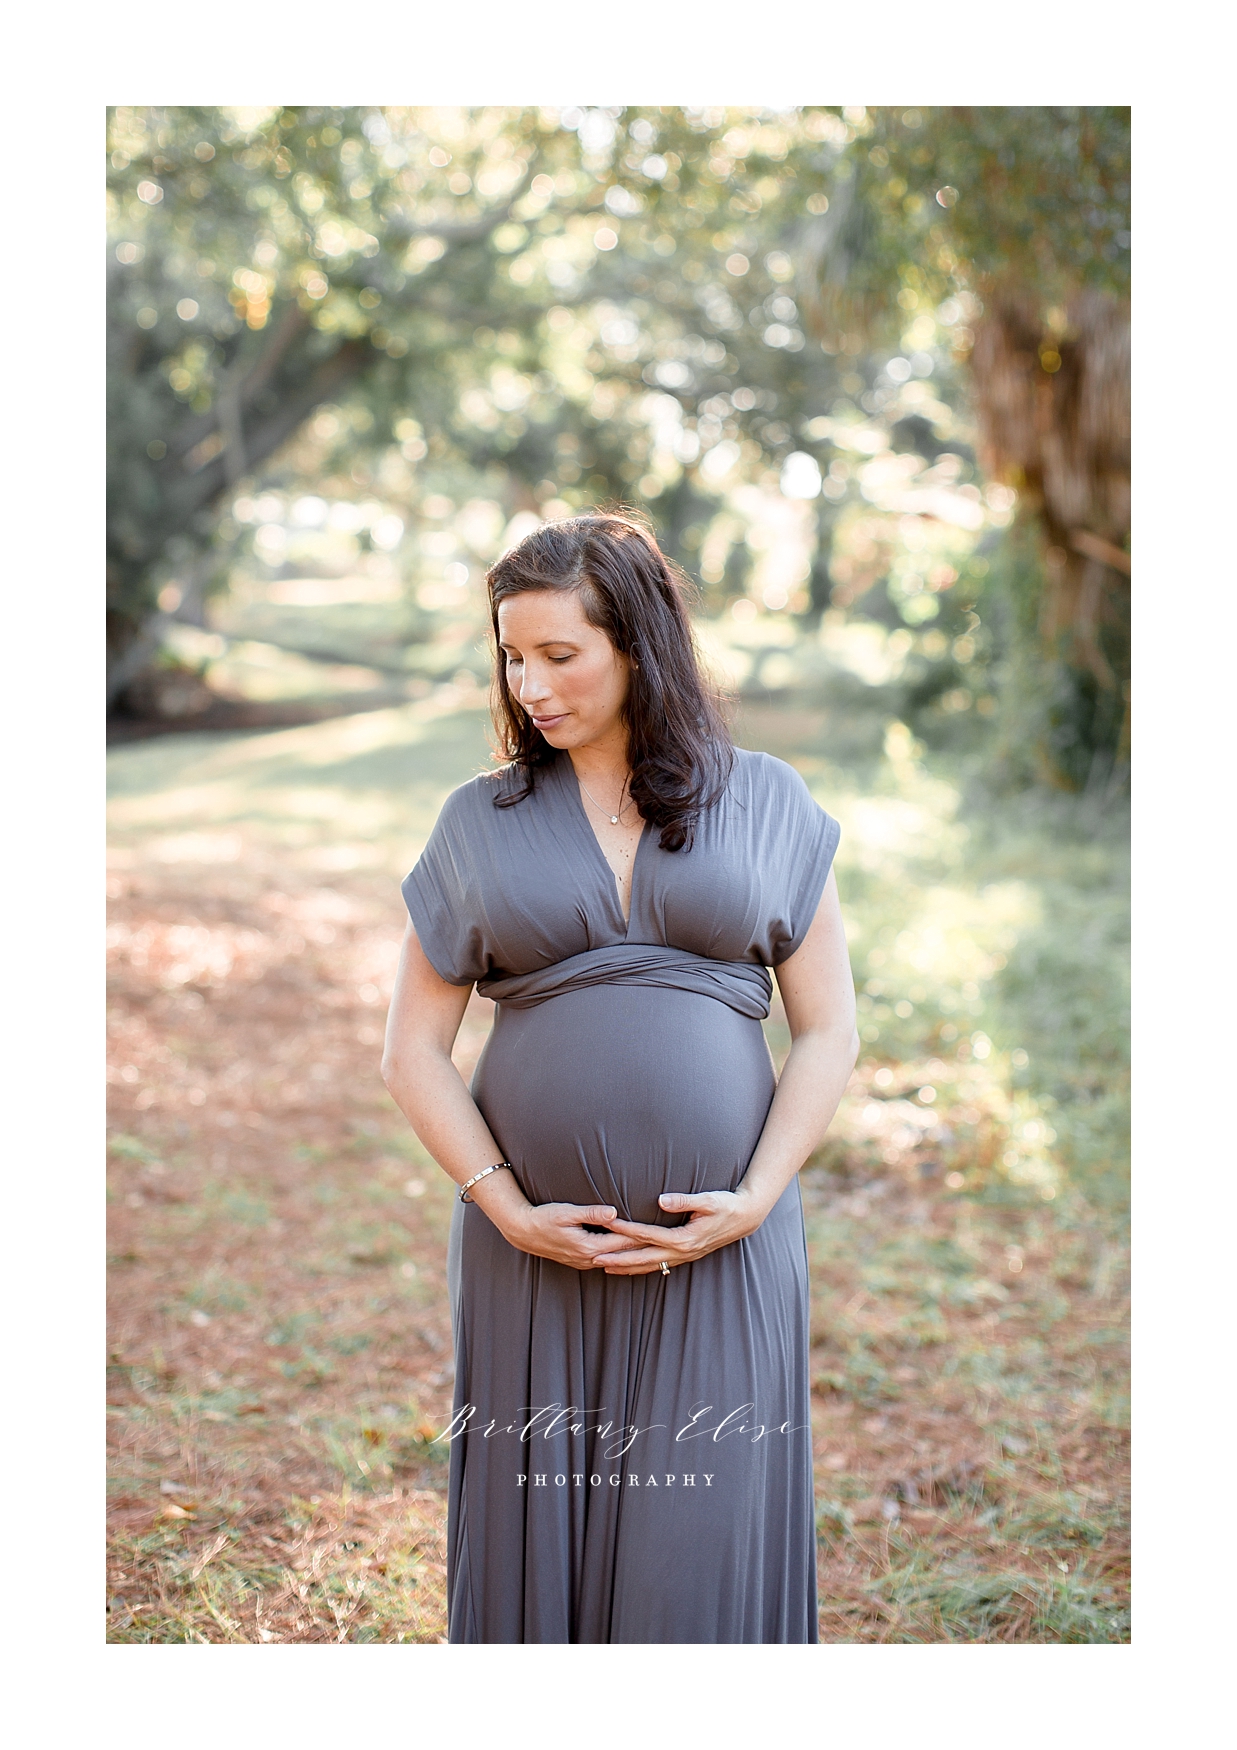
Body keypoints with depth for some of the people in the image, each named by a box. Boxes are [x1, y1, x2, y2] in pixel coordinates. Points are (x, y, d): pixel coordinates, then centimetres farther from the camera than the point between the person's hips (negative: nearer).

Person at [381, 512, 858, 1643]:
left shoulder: (765, 804, 5)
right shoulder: (482, 821, 6)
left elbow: (828, 1031, 4)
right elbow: (414, 1051, 4)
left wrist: (753, 1202, -8)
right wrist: (510, 1211, -7)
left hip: (724, 1248, -1)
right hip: (534, 1246, 1)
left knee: (701, 1557, 0)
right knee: (540, 1542, 6)